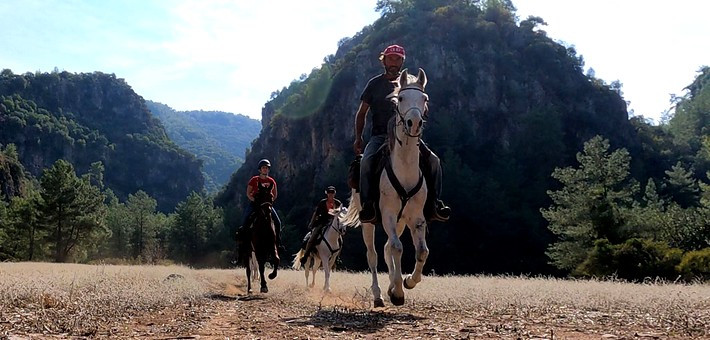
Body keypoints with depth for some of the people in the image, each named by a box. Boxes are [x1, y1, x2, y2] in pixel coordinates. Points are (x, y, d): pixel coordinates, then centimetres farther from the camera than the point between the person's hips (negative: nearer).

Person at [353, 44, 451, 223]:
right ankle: (368, 206, -28)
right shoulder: (375, 84, 10)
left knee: (433, 160, -19)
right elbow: (361, 113, 14)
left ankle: (433, 204, -11)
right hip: (380, 136, -2)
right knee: (366, 161, -32)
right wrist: (358, 138, 3)